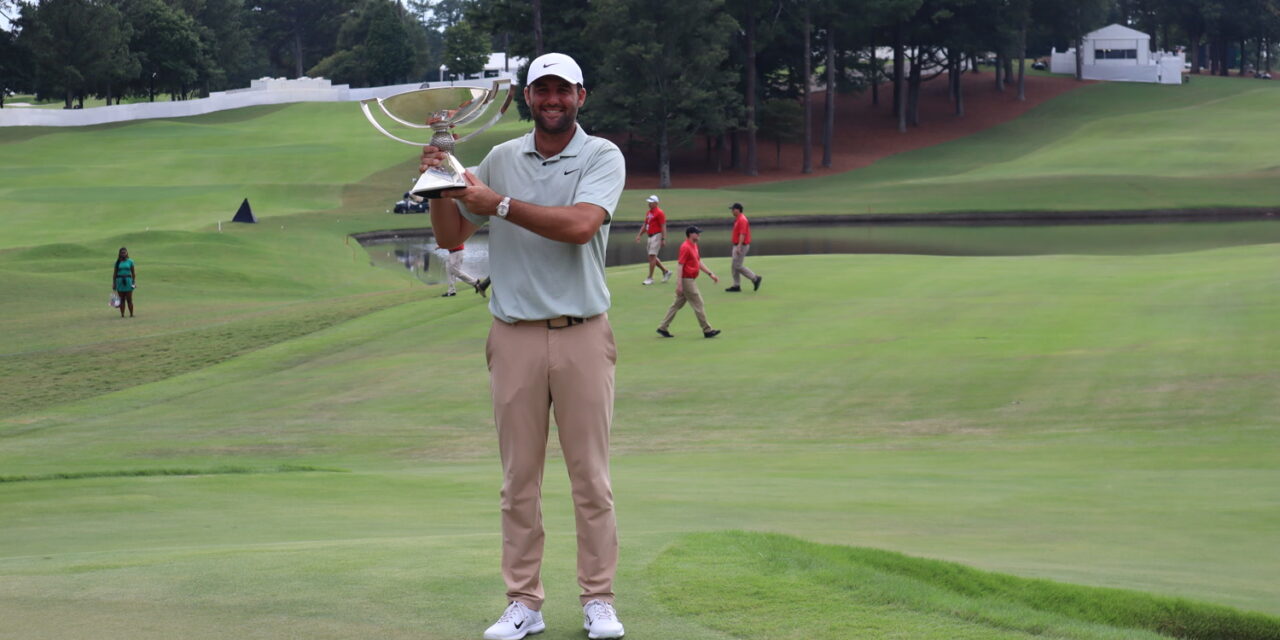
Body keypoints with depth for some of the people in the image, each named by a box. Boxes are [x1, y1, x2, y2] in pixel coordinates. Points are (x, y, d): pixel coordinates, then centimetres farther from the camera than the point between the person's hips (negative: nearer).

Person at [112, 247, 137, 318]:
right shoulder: (117, 262, 6)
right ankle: (122, 314, 5)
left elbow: (133, 273, 5)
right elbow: (114, 273, 8)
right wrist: (113, 283, 4)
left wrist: (134, 282, -2)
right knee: (122, 299, 2)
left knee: (129, 299, -3)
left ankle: (131, 314, 3)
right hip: (120, 281, 1)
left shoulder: (130, 261, 3)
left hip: (128, 281, -1)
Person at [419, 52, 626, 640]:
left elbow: (580, 225, -20)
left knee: (591, 475, 2)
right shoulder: (500, 159, 8)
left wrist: (499, 204, -17)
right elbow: (451, 236, 14)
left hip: (582, 334, -2)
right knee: (519, 478, 4)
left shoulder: (603, 157, -2)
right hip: (515, 337, 2)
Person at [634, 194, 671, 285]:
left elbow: (663, 226, -15)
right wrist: (639, 235, 13)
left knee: (652, 256, -10)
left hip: (657, 236, -9)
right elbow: (645, 225, 22)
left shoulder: (659, 213, -11)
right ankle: (666, 271, 24)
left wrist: (663, 239, -20)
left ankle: (650, 278, -7)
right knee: (652, 257, 12)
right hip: (650, 236, 9)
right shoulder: (649, 213, 15)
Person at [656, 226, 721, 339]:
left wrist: (710, 274, 15)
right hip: (687, 280, -10)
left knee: (677, 304, 12)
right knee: (698, 304, -4)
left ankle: (663, 328, 16)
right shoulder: (685, 247, -17)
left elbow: (699, 262, 21)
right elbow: (680, 265, -19)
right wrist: (679, 284, -22)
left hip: (691, 280, 10)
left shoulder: (694, 246, 14)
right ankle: (707, 330, 2)